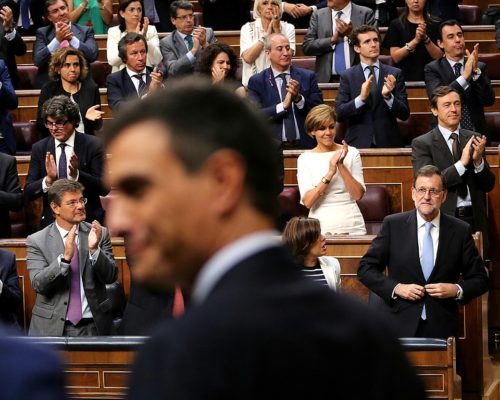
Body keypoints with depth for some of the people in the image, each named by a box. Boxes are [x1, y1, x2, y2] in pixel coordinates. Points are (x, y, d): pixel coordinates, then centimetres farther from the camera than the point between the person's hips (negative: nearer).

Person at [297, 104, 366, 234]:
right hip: (320, 226, 0)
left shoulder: (351, 153, 5)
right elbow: (307, 202, -7)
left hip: (351, 226, 1)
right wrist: (329, 173, -16)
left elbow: (358, 194, -3)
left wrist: (341, 166, -12)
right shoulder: (304, 158, 3)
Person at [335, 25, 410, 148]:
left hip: (388, 143, 1)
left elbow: (404, 114, 3)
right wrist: (361, 98, -16)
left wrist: (388, 96, -14)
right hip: (358, 144, -1)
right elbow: (339, 114, -2)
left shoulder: (394, 74, 7)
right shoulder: (347, 76, 6)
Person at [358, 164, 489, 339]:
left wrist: (456, 290, -10)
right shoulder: (392, 225, 1)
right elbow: (365, 269, 3)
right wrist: (396, 288, -11)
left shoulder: (460, 231, 3)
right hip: (399, 325, -1)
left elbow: (480, 279, 9)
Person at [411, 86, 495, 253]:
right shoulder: (421, 144, -2)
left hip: (475, 220, 4)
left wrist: (478, 161, -11)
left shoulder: (473, 139, 10)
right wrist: (462, 164, -18)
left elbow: (489, 185, 9)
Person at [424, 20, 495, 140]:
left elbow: (489, 100, -1)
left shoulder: (480, 67, 10)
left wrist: (476, 71, -12)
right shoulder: (432, 69, 3)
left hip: (476, 134, 2)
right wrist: (465, 76, -20)